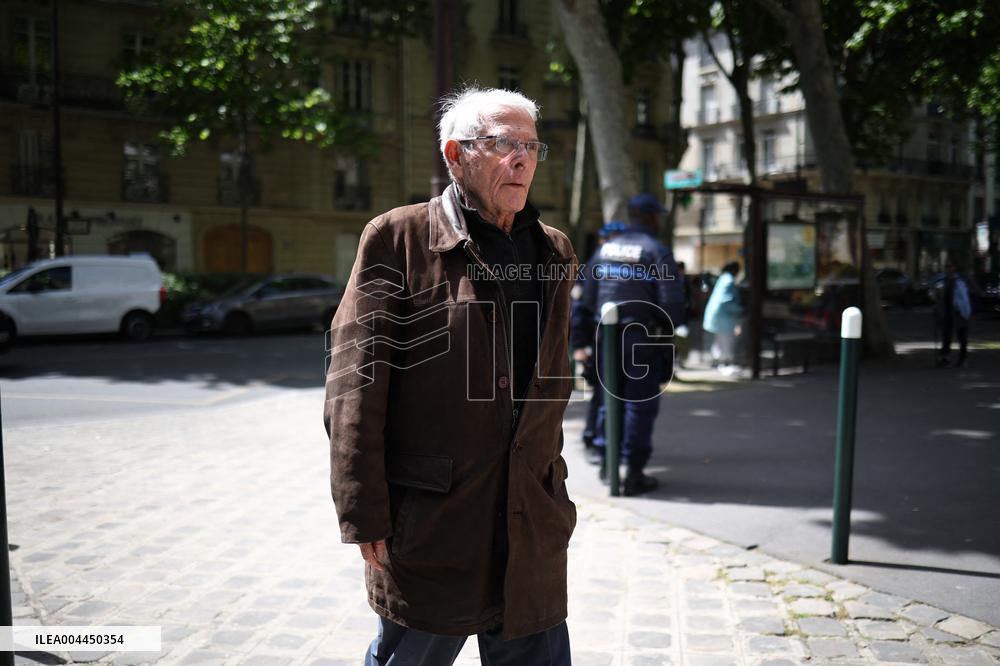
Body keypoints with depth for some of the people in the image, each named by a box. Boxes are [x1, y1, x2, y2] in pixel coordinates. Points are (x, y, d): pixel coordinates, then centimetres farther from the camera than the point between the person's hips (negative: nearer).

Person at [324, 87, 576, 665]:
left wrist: (551, 490, 15)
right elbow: (356, 383, -9)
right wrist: (365, 514, -12)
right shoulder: (398, 238, -5)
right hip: (429, 523, -4)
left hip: (532, 525, 5)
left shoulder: (555, 251, 12)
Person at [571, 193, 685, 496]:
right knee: (640, 403, 1)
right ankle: (635, 473, 3)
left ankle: (606, 462, 25)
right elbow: (672, 299, -14)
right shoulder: (657, 250, -7)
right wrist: (668, 328, 6)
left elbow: (587, 298, 9)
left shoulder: (605, 248, 11)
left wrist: (581, 340, 13)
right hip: (643, 339, -5)